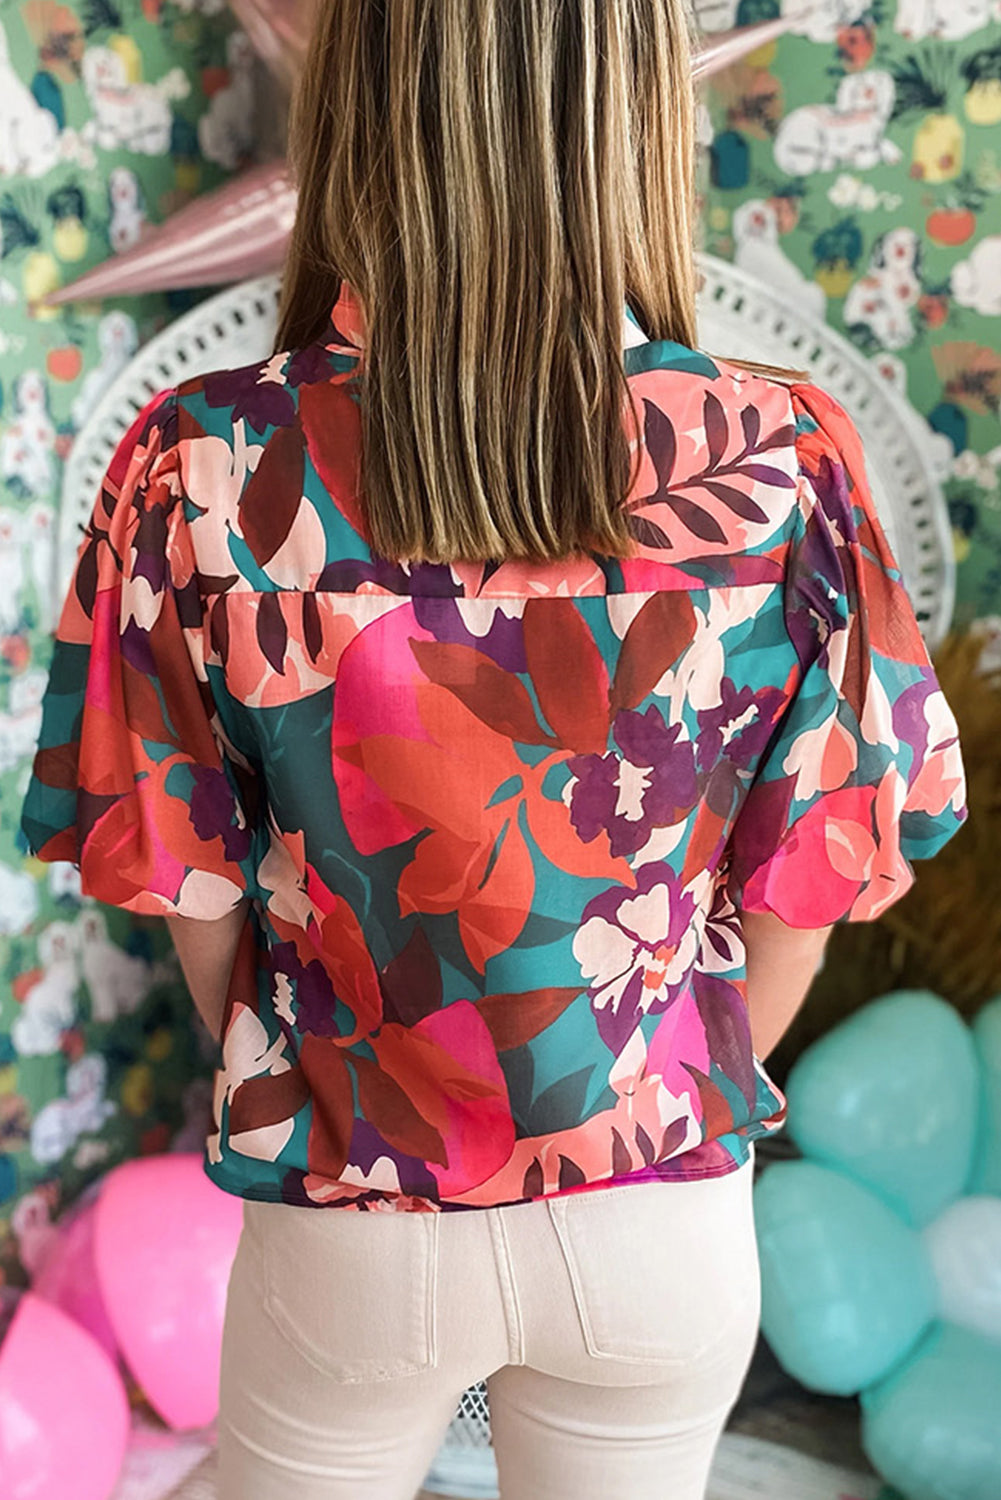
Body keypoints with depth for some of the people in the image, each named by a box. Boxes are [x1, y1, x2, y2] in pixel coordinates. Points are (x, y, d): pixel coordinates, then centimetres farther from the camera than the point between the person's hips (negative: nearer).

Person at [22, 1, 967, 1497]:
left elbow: (190, 885, -7)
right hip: (669, 1219, 1)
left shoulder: (207, 467, -19)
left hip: (349, 1229, 0)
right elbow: (807, 885, -6)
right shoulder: (783, 464, -17)